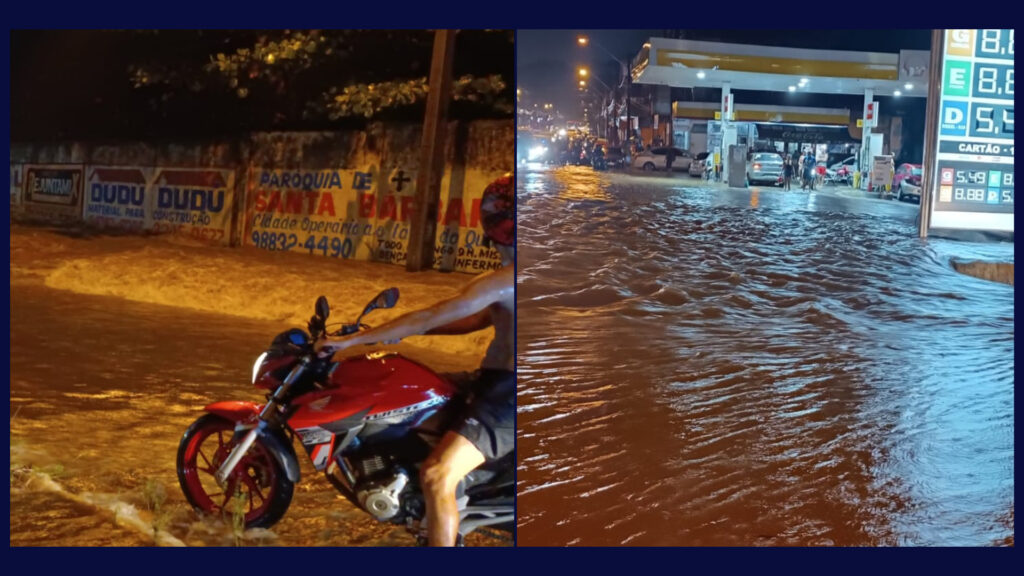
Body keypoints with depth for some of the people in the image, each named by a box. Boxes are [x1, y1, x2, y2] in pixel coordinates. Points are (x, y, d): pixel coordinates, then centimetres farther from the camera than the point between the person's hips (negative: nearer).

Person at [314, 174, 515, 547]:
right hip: (502, 381, 11)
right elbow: (478, 321, 17)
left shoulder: (502, 281, -20)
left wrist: (352, 340, -13)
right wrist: (404, 330, 16)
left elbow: (428, 318, -19)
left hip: (507, 392, -11)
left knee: (437, 476, -24)